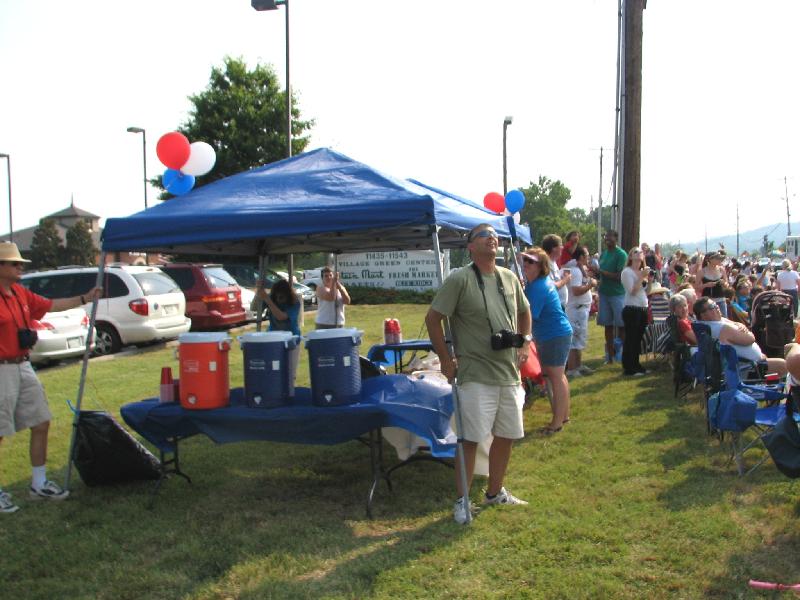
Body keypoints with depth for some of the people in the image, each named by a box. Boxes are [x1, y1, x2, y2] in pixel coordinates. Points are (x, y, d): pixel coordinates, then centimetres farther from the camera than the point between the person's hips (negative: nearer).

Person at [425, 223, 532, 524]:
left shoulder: (510, 278, 9)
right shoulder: (459, 279, -11)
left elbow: (524, 312, 25)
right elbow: (433, 318, -10)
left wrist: (525, 342, 11)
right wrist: (446, 359, -10)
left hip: (509, 373, 7)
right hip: (476, 375, -6)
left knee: (506, 436, 14)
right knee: (471, 439, -1)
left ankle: (495, 492, 33)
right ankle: (462, 500, 15)